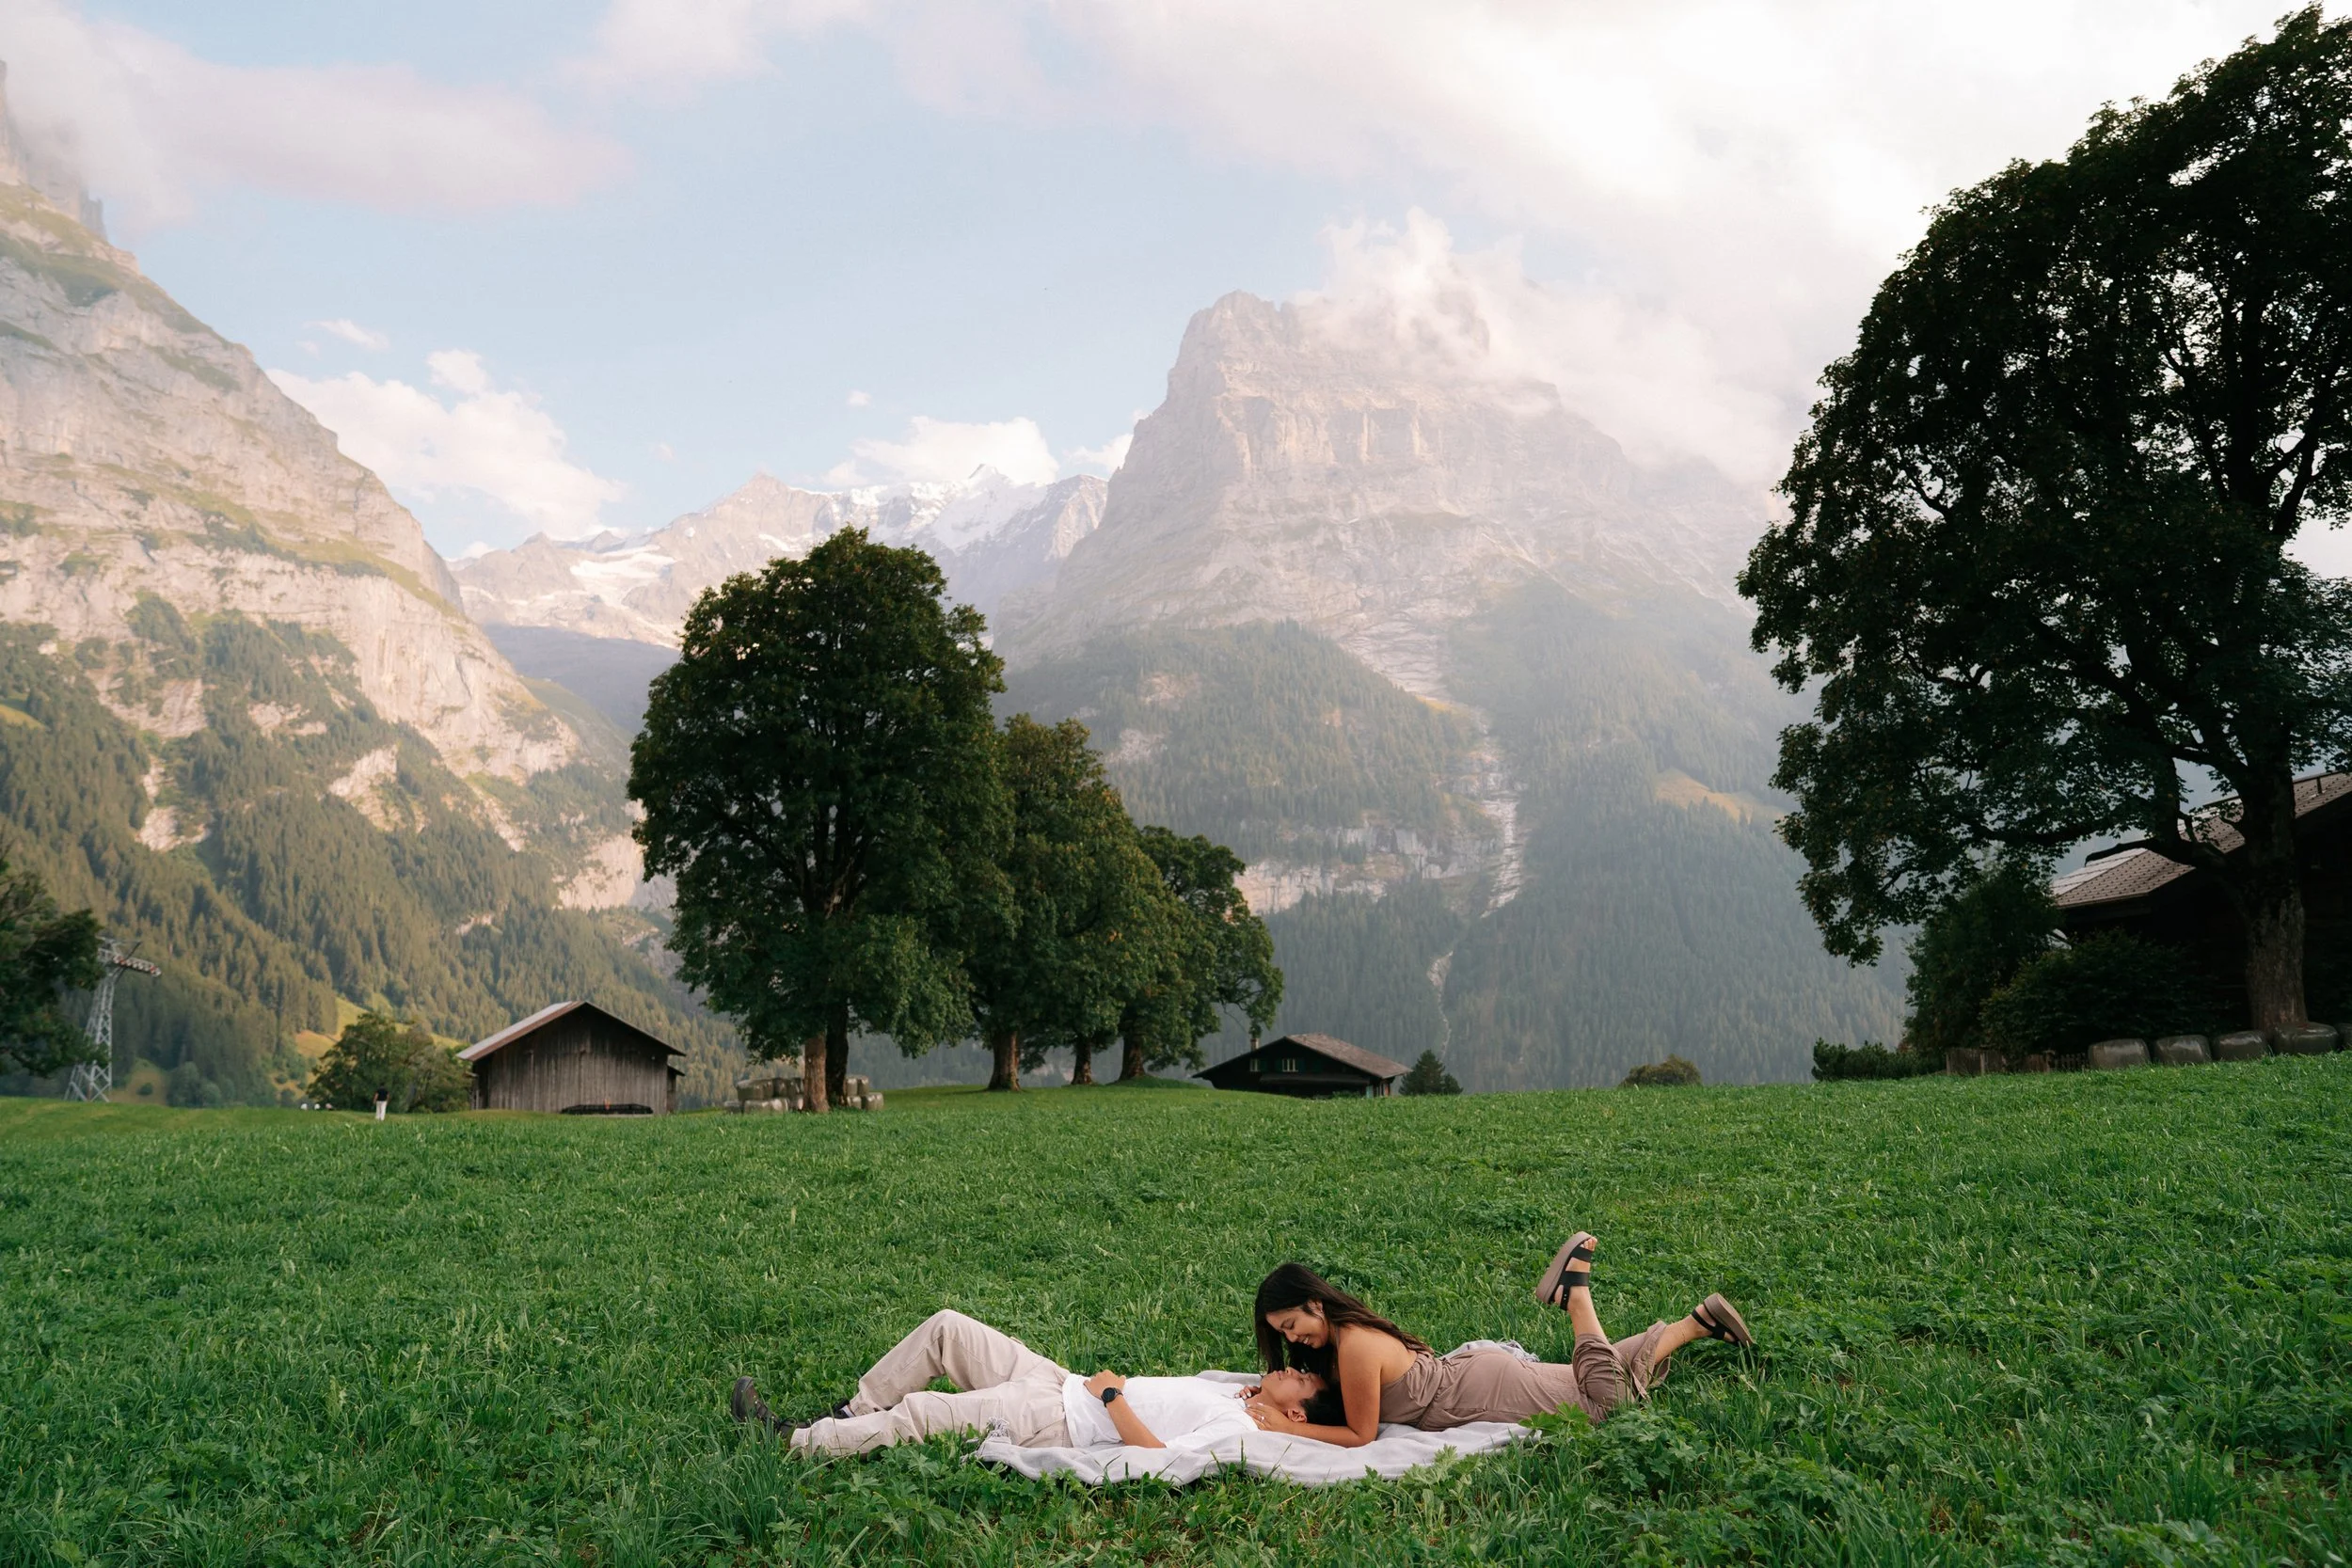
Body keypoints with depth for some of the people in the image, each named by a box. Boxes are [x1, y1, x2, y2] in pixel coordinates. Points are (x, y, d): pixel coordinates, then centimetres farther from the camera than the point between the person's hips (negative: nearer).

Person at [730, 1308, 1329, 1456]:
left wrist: (1111, 1395, -19)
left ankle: (791, 1443, -3)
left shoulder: (1240, 1430, -16)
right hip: (1062, 1383, 9)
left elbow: (1159, 1454, -27)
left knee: (914, 1413, -15)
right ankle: (852, 1414, 15)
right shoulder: (1234, 1396, 10)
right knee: (946, 1327, 5)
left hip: (1059, 1423, -9)